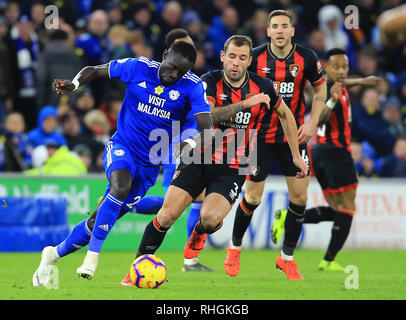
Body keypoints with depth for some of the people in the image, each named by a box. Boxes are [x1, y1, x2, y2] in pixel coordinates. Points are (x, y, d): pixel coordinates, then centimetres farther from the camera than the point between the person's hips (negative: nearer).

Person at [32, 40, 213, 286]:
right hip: (121, 148, -2)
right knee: (121, 185, -36)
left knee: (101, 221, 4)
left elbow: (206, 125, -22)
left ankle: (54, 254, 26)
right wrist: (73, 84, -15)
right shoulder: (138, 68, -8)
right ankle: (93, 255, -31)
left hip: (149, 165, 2)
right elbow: (95, 71, 4)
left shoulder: (193, 86, -11)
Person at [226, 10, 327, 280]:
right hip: (261, 135, -1)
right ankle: (235, 248, 23)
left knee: (300, 195, -3)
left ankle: (287, 257, 13)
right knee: (253, 198, -2)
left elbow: (321, 87, 9)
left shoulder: (306, 58, -7)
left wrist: (312, 123, -1)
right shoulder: (255, 58, -9)